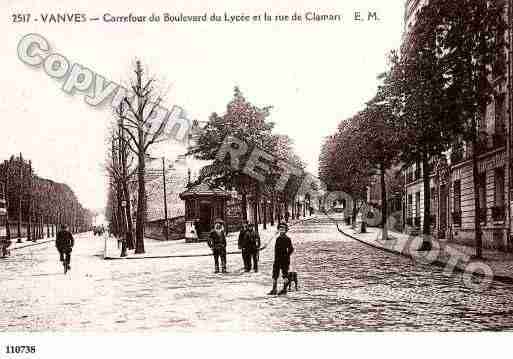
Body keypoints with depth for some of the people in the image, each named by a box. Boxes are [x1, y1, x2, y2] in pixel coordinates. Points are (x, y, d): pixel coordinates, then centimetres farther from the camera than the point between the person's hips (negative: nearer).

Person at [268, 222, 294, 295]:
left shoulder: (287, 239, -6)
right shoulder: (278, 238, 13)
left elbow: (291, 249, -9)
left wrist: (286, 256, -11)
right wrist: (275, 258, 15)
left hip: (285, 260, -6)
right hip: (277, 260, 6)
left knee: (285, 274, 1)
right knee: (275, 275, 5)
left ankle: (284, 289, 8)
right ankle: (274, 290, 11)